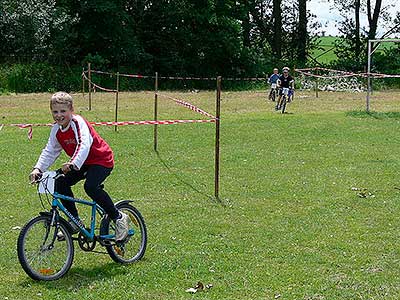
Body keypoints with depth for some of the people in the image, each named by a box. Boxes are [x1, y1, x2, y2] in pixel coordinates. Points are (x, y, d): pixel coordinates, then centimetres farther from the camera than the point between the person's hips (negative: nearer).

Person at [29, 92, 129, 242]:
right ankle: (75, 221, 6)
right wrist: (38, 168, -12)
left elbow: (84, 144, -39)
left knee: (90, 186, -31)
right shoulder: (56, 129, -1)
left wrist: (74, 163, -54)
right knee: (61, 183, -7)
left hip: (102, 160, -8)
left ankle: (119, 218, -15)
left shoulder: (78, 122, -23)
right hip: (83, 163, 8)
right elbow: (49, 152, 4)